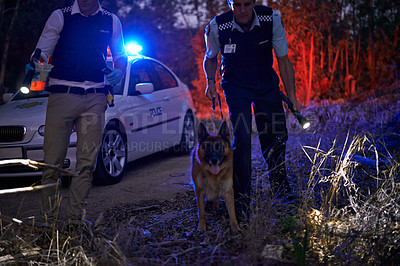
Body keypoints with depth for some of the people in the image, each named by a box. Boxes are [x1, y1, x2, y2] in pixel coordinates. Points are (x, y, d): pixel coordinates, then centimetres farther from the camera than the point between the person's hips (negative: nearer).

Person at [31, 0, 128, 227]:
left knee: (87, 161, -1)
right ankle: (50, 218, 3)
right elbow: (42, 52, 2)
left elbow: (121, 55, 22)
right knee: (53, 159, -6)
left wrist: (119, 73, 0)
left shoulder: (112, 21, 12)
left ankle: (76, 219, 7)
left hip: (94, 97, 2)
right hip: (62, 95, -2)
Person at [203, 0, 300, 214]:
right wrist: (210, 81, -14)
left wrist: (292, 96, -10)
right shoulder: (217, 27, -20)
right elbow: (210, 58, 3)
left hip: (266, 84, 2)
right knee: (242, 138, -16)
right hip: (236, 87, -2)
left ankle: (279, 184, 31)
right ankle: (241, 197, -4)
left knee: (277, 136, 2)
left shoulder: (271, 20, -18)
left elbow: (283, 60, -8)